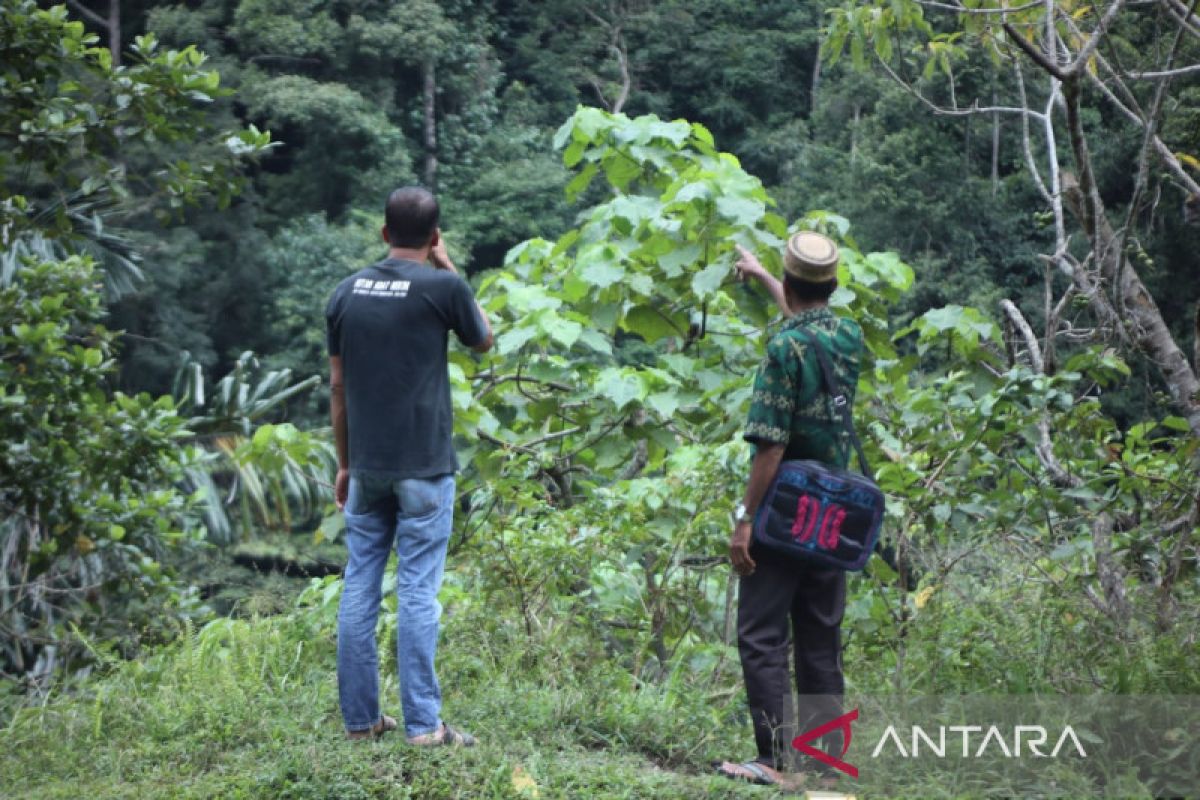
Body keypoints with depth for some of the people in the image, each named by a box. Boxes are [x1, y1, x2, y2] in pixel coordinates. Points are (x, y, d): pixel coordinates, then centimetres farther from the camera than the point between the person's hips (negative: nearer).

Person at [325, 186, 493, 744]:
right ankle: (422, 723, -1)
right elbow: (483, 342, 11)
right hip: (423, 466, -4)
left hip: (366, 465, 4)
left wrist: (344, 463, 16)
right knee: (417, 591, -3)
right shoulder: (441, 287, -8)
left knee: (360, 586, 9)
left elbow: (337, 385, 9)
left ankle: (359, 718, 13)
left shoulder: (348, 292, 5)